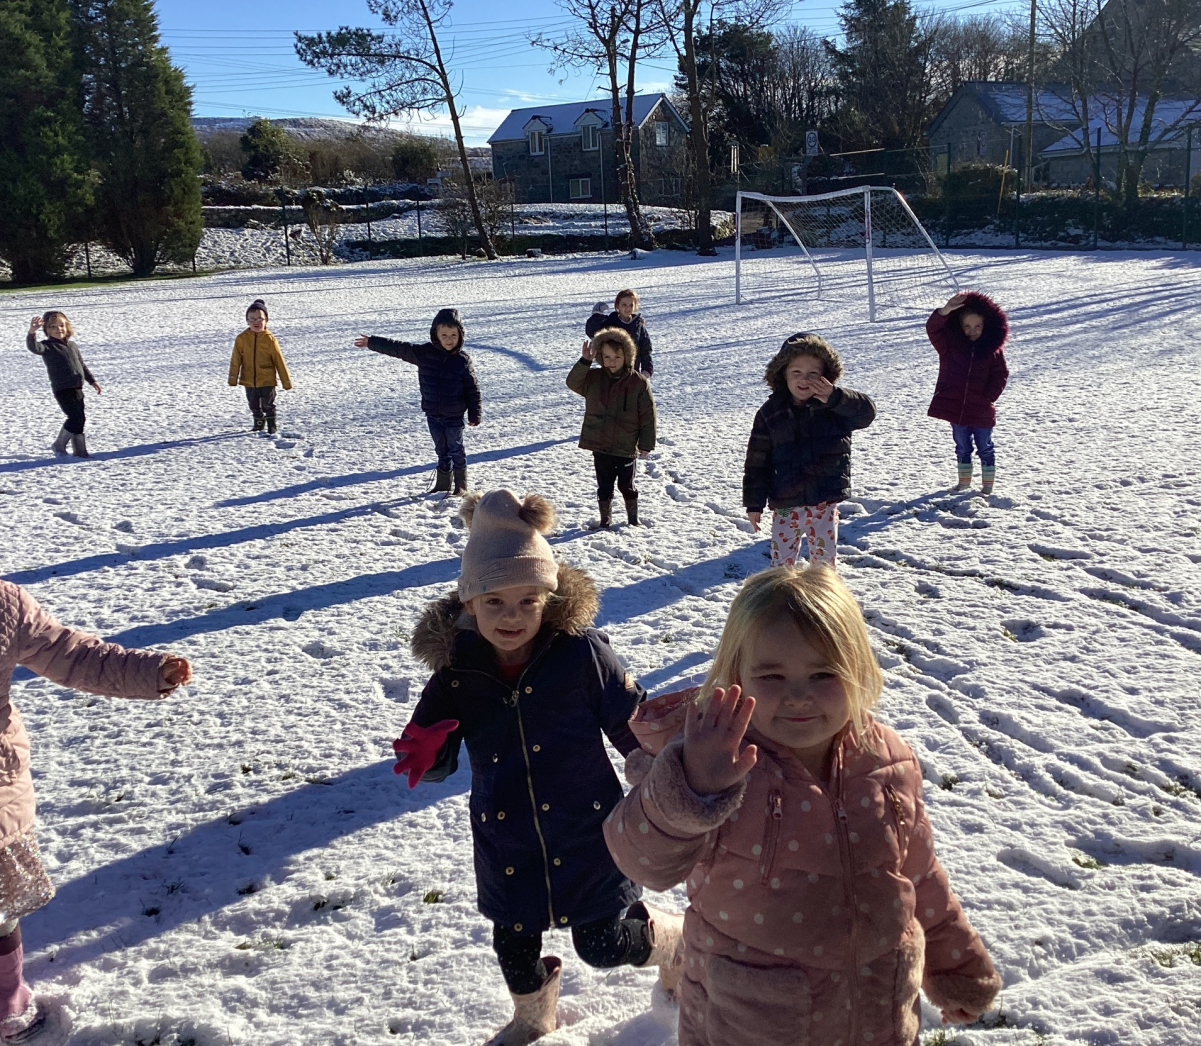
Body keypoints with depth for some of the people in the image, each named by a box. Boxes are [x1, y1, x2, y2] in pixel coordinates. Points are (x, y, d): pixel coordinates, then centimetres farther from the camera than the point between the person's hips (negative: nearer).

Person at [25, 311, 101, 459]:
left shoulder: (72, 345, 14)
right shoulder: (47, 346, -7)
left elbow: (82, 365, 25)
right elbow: (33, 347, -29)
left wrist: (92, 381, 25)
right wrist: (32, 333, -48)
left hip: (77, 388, 7)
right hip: (62, 389, -7)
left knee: (80, 418, 10)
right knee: (76, 417, -14)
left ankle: (80, 450, 20)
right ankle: (59, 445, 3)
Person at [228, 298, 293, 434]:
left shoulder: (270, 339, -9)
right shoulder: (241, 339, -4)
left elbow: (279, 361, -5)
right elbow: (236, 360, -1)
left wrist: (286, 381, -4)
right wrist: (233, 379, -5)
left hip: (267, 381, -3)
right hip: (249, 381, 3)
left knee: (268, 405, 7)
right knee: (254, 405, 17)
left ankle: (272, 427, 23)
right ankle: (258, 424, 36)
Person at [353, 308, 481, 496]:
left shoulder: (462, 360, -11)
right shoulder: (424, 353, -4)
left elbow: (473, 390, -6)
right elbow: (398, 349, -2)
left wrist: (474, 415, -5)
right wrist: (371, 343, -2)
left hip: (454, 416, -3)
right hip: (433, 414, 3)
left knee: (456, 449, 7)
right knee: (441, 450, 15)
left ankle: (461, 485, 19)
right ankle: (443, 483, 27)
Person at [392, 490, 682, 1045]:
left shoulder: (581, 651, -18)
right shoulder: (456, 671, -9)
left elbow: (635, 728, -7)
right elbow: (440, 758, 0)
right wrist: (423, 754, -24)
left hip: (585, 837, -3)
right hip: (508, 847, 4)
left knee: (602, 944, 6)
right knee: (513, 943, 20)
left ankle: (672, 939, 41)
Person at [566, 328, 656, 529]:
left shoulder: (638, 382, -9)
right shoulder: (593, 378, 1)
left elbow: (648, 415, -7)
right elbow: (573, 382, -12)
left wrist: (646, 444, -7)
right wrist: (584, 362, -24)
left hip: (626, 447, -2)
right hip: (600, 445, 3)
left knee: (626, 486, 12)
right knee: (604, 486, 13)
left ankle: (633, 521, 29)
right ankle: (605, 520, 27)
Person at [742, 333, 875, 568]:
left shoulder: (835, 408, -2)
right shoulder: (770, 412, -2)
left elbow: (867, 412, -19)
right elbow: (757, 461, 1)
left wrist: (835, 398, -34)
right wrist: (754, 503, 0)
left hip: (824, 503, 0)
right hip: (785, 505, 0)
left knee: (824, 558, 9)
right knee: (781, 562, 7)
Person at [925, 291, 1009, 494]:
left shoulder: (993, 348, -2)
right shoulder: (949, 343, -2)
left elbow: (1001, 374, 2)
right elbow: (932, 329, -19)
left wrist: (989, 397, -10)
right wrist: (945, 311, -38)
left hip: (981, 409, -1)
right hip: (956, 407, 1)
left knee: (985, 447, 8)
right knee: (962, 447, 15)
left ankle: (988, 484, 18)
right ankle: (964, 481, 30)